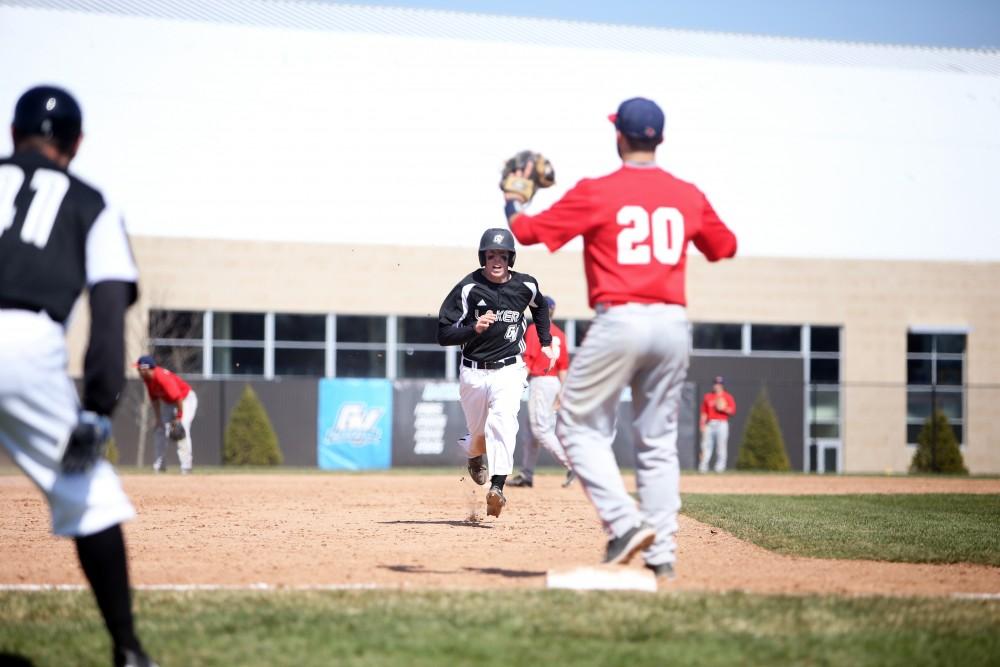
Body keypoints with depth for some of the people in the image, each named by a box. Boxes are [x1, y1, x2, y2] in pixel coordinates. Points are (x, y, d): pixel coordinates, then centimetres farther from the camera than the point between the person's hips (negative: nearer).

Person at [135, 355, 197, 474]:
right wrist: (158, 419, 2)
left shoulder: (163, 377, -35)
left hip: (186, 399, -9)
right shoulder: (147, 379, -9)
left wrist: (178, 418, -27)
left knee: (182, 429, -23)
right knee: (160, 431, 6)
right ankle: (159, 466, 13)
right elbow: (154, 399, 3)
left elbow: (178, 398, -33)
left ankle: (185, 467, -23)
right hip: (168, 402, 9)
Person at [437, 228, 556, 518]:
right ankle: (473, 454, 51)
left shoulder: (526, 286, -3)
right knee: (479, 433, 13)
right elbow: (443, 335, -12)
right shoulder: (468, 288, -12)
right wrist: (474, 328, -28)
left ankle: (497, 488, -34)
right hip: (473, 372, 0)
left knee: (503, 421, -24)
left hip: (509, 371, 0)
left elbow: (540, 306, 23)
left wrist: (546, 343, 20)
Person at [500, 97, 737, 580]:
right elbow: (725, 247, 23)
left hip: (619, 321, -5)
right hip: (672, 323, 5)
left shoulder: (596, 192, -4)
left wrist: (513, 200, 22)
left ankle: (625, 523, -11)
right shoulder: (688, 196, 8)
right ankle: (662, 553, 7)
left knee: (580, 426, 5)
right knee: (658, 441, 11)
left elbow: (526, 231, 2)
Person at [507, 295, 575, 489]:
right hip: (555, 382, 8)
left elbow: (528, 360, -14)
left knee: (541, 429, -9)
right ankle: (526, 474, 16)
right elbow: (564, 366, 11)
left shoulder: (534, 329, -7)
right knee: (535, 428, 14)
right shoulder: (559, 334, 12)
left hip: (539, 381, -8)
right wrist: (560, 392, 14)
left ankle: (571, 465, -20)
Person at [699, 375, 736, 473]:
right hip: (709, 424, 3)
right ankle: (703, 467, -3)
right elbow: (704, 413, 12)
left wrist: (724, 409, -18)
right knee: (706, 445, -3)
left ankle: (720, 467, -3)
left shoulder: (727, 397, 6)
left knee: (721, 447, -6)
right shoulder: (707, 397, 14)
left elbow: (732, 411, 0)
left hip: (722, 424, -3)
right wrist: (702, 424, 2)